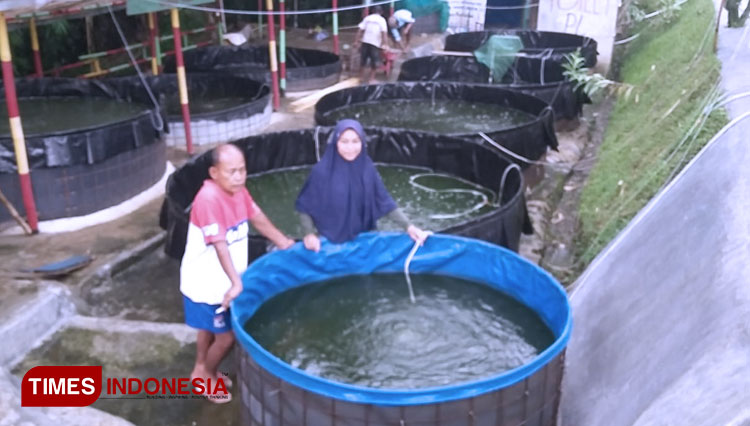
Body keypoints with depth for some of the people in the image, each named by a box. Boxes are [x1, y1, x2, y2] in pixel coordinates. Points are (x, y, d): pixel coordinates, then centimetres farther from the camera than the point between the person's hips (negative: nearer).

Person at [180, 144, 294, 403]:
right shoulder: (209, 199, -31)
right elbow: (220, 246, -35)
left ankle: (201, 372, 48)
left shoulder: (237, 190, -6)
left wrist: (283, 242, 14)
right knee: (226, 337, 5)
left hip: (221, 280, 8)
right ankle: (208, 378, 31)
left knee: (210, 328, 26)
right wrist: (236, 283, -38)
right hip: (207, 283, -8)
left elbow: (257, 217, 9)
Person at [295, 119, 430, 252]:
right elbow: (305, 207, -8)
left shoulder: (368, 170, -8)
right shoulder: (322, 171, -16)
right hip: (329, 243, -3)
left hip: (364, 240, 3)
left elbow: (385, 202, -5)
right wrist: (310, 233, -21)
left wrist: (408, 226, -14)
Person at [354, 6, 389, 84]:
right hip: (376, 43, -3)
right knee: (374, 62, 8)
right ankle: (371, 78, 10)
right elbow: (384, 33, -11)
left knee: (363, 60, 13)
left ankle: (361, 77, 21)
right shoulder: (382, 20, 0)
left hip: (365, 42, 3)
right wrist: (385, 44, -11)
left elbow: (360, 30, 2)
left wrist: (357, 41, 5)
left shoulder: (367, 18, 8)